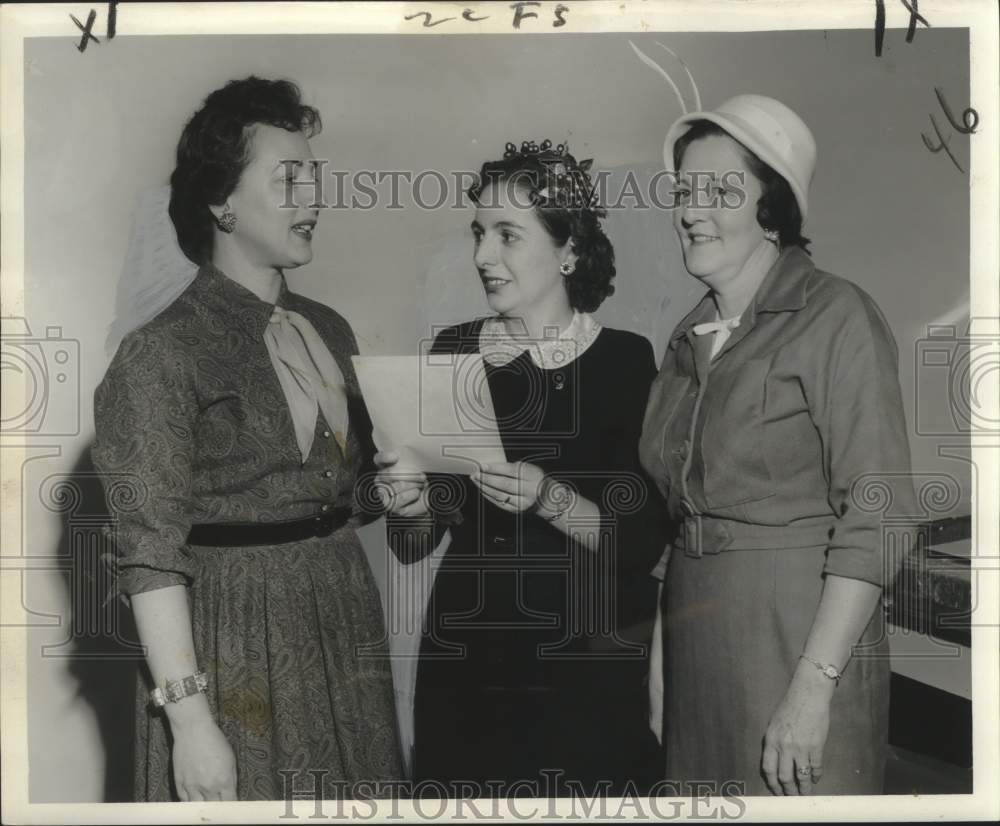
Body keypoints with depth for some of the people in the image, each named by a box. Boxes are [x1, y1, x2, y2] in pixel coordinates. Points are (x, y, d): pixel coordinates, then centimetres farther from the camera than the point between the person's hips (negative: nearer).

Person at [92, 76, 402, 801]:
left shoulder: (330, 330, 8)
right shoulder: (163, 352, -12)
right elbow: (151, 551, -16)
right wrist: (188, 716, -19)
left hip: (346, 629, 6)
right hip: (237, 647, -6)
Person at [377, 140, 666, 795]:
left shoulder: (625, 360, -8)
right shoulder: (455, 351, 0)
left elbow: (643, 543, -11)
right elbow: (413, 542, 6)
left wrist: (551, 500, -25)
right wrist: (414, 503, -14)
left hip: (588, 668, -3)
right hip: (465, 659, 3)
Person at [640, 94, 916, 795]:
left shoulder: (836, 316, -9)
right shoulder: (690, 339, 11)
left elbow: (878, 517, -15)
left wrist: (813, 687, -20)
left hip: (803, 637, -6)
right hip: (694, 649, 6)